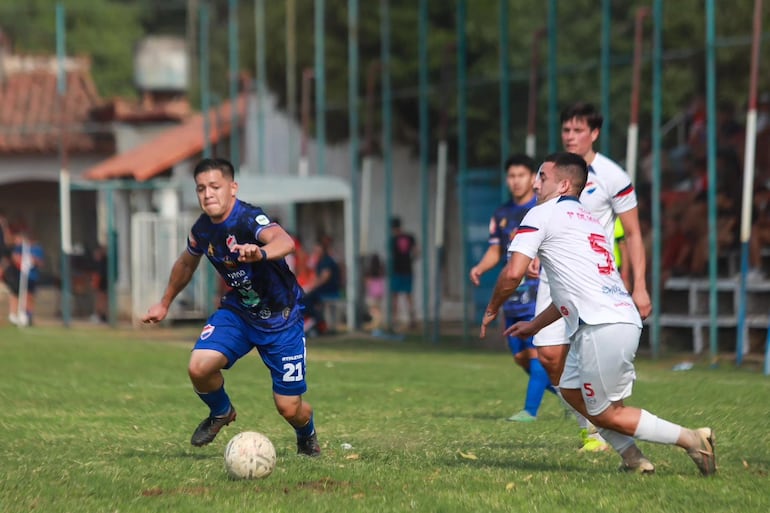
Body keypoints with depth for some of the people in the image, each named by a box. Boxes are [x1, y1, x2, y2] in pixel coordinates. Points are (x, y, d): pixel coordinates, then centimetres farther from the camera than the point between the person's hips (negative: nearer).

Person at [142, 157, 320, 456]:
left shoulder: (249, 219, -28)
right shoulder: (201, 230, -7)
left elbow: (284, 241, -50)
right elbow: (187, 263, 17)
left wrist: (261, 253, -73)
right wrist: (165, 303, 29)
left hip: (282, 318, -5)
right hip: (238, 311, 5)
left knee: (289, 407, -3)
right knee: (199, 367, -22)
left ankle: (307, 437, 36)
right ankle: (221, 413, 12)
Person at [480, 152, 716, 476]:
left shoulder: (542, 214, 1)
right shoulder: (589, 220, 27)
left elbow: (513, 273, -8)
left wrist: (491, 310, 10)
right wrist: (535, 325, 39)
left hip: (602, 327, -9)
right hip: (624, 319, 9)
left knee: (606, 414, 0)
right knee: (571, 390, 21)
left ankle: (692, 440, -4)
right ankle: (633, 458, 13)